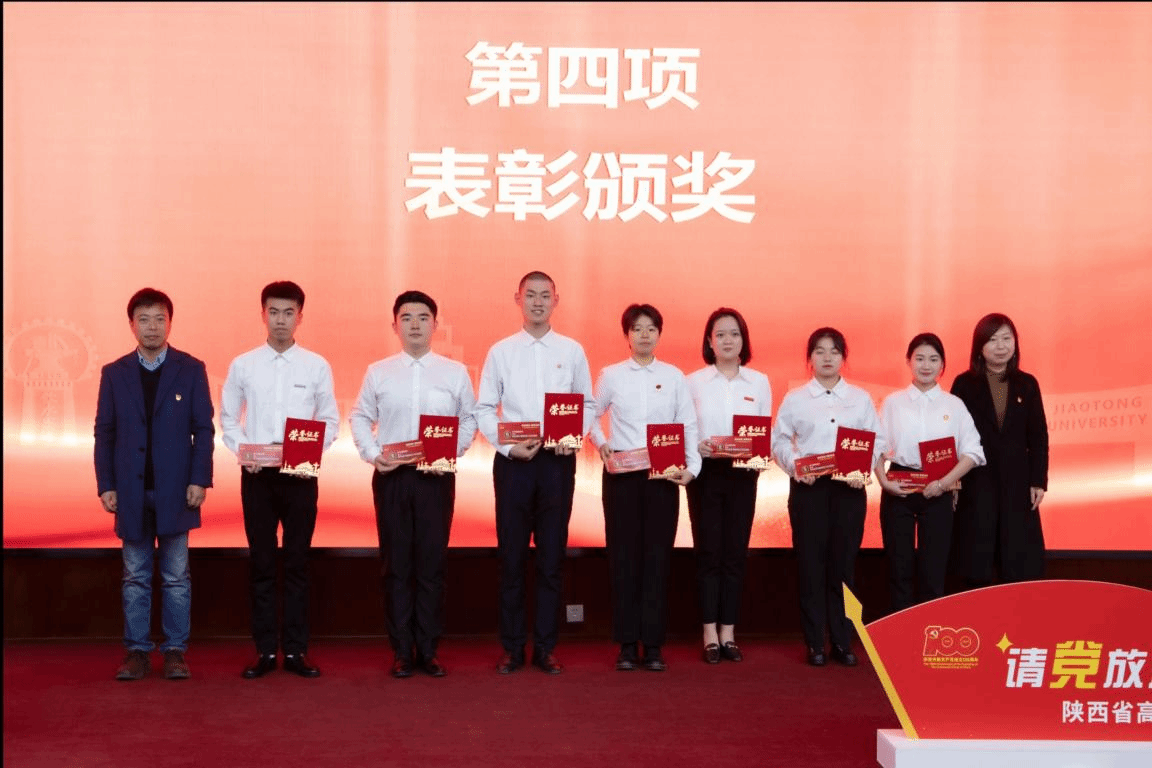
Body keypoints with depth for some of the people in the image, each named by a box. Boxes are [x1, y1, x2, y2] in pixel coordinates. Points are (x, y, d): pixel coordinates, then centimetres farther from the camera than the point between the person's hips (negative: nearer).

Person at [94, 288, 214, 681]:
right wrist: (106, 484, -1)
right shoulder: (114, 373, 6)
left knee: (176, 577, 4)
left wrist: (200, 479, -8)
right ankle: (137, 651, 13)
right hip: (131, 490, 2)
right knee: (135, 577, 7)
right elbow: (104, 433, 6)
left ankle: (175, 651, 10)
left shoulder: (191, 369, 2)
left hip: (175, 489, -1)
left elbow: (204, 429, 0)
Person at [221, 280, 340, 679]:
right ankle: (265, 650, 11)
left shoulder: (317, 366, 2)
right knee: (261, 562, 4)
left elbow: (330, 419, 4)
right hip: (256, 473, 0)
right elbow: (228, 418, 8)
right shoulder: (243, 365, 4)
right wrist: (241, 451, -8)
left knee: (297, 561, 4)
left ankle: (296, 650, 11)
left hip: (300, 473, 0)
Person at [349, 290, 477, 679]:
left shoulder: (455, 372, 6)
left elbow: (469, 419, 8)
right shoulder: (378, 372, 7)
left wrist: (452, 453, -6)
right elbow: (360, 417, 11)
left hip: (437, 477, 0)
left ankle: (429, 650, 10)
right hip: (391, 476, 0)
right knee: (396, 565, 3)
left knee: (432, 564, 2)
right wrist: (371, 454, -4)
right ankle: (402, 651, 10)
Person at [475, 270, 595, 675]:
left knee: (552, 556, 4)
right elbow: (483, 409, 3)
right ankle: (512, 648, 11)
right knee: (511, 555, 3)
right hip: (512, 460, -1)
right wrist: (508, 446, -10)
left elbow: (587, 404, 9)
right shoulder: (500, 351, 4)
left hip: (558, 460, 1)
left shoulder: (572, 351, 7)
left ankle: (546, 647, 12)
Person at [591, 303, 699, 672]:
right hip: (621, 474, 0)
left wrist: (691, 466, -6)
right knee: (623, 556, 1)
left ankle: (653, 644, 6)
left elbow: (689, 425, 4)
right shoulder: (611, 375, 5)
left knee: (658, 556, 0)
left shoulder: (674, 377, 5)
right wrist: (600, 443, -2)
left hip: (662, 475, 0)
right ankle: (627, 644, 7)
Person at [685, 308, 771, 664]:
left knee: (735, 553, 3)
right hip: (706, 473, -2)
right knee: (708, 552, -1)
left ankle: (728, 633, 10)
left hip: (743, 474, 2)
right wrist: (697, 447, -18)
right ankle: (710, 635, 5)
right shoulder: (693, 382, 2)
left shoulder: (759, 382, 7)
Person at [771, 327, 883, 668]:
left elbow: (877, 440, 7)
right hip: (808, 486, -1)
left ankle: (843, 642, 11)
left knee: (844, 563, 2)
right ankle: (814, 643, 7)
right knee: (811, 562, 0)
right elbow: (780, 440, 4)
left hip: (849, 487, 1)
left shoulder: (860, 398, 10)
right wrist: (795, 466, -13)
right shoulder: (795, 398, 7)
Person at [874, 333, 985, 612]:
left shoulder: (954, 405, 6)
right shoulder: (893, 402, 6)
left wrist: (945, 482, -11)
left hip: (937, 492, 0)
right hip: (899, 490, 0)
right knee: (900, 567, 4)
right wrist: (883, 481, -12)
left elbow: (972, 451, 0)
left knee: (933, 570, 2)